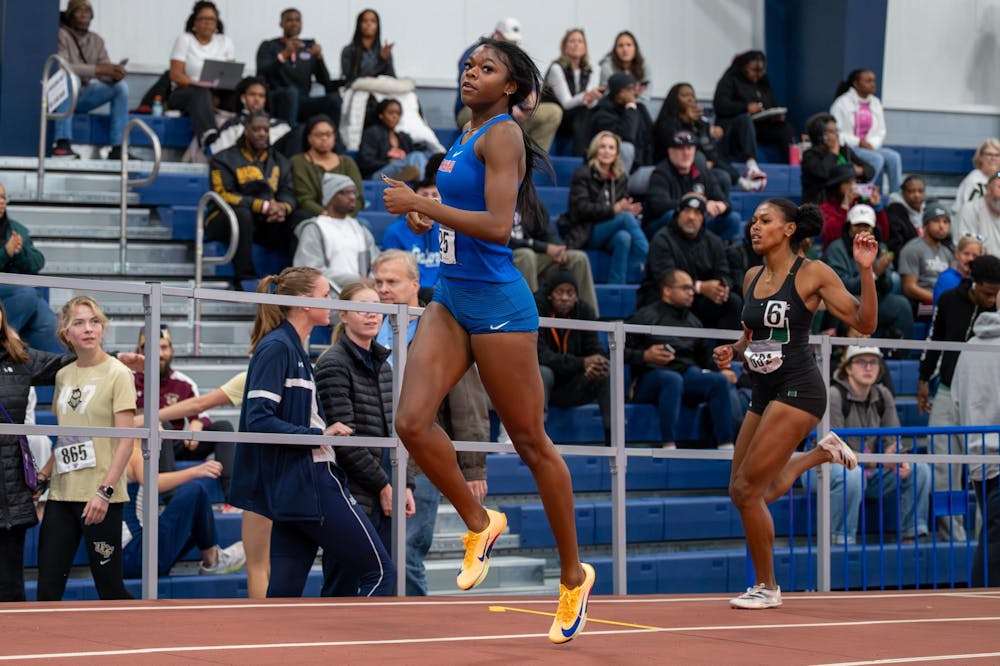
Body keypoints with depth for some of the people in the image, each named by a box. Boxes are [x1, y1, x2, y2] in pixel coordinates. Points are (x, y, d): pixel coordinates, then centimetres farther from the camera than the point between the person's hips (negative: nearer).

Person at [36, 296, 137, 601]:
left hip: (100, 498, -6)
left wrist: (105, 490, -18)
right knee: (47, 590, 2)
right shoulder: (63, 375, 13)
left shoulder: (117, 373, -5)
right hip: (61, 494, 6)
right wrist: (46, 471, 10)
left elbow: (125, 440, -11)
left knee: (109, 587, -2)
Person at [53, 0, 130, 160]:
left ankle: (118, 148, -18)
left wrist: (115, 73, -20)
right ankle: (62, 144, -45)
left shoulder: (97, 41, 9)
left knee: (121, 85, -10)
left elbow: (106, 75, 6)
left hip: (83, 96, 6)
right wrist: (98, 69, -31)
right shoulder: (61, 36, -10)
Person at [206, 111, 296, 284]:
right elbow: (224, 195, -9)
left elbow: (288, 193, 7)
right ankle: (245, 279, -39)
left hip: (266, 223, 4)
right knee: (242, 213, -38)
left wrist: (283, 207, -20)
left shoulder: (279, 161, 19)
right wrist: (263, 206, -19)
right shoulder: (224, 159, 4)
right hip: (226, 219, -4)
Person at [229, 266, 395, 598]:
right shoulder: (277, 348, -12)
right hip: (307, 485, -10)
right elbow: (258, 420, -20)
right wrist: (319, 434, -18)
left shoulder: (295, 348, 17)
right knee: (379, 571, -3)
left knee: (284, 592, 6)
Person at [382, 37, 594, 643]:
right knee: (412, 420, -9)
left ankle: (574, 576, 14)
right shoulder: (466, 137, 14)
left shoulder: (502, 135, -12)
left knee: (530, 442, 2)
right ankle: (479, 523, 12)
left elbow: (498, 226, -23)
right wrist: (424, 217, 10)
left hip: (498, 303, -8)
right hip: (451, 299, 8)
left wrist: (421, 204, -22)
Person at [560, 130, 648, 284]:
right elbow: (581, 209, -12)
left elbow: (623, 206, 15)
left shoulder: (621, 177, 16)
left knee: (624, 237, -34)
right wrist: (613, 209, -22)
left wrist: (630, 209, -11)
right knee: (626, 217, -29)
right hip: (584, 233, -4)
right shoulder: (583, 174, -1)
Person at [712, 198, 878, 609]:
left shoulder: (812, 273, -7)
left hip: (797, 390, -8)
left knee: (748, 489, -11)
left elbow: (864, 323, -9)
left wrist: (865, 270, -20)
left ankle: (767, 587, 6)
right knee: (741, 493, 10)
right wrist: (732, 353, 2)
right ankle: (822, 452, 30)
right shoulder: (752, 278, 13)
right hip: (763, 394, 8)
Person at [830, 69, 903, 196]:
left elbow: (880, 132, 15)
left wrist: (871, 144, -7)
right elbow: (835, 132, -8)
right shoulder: (842, 103, -5)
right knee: (877, 158, -31)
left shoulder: (875, 103, 12)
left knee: (894, 157, -21)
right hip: (848, 149, -6)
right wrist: (858, 142, -17)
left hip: (870, 147, 6)